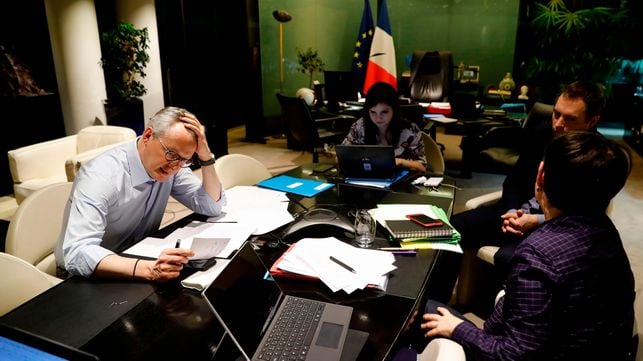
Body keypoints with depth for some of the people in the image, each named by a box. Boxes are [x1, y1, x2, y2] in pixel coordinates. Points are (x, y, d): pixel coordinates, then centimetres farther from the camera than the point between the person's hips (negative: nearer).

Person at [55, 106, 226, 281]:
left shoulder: (169, 163, -8)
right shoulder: (101, 174, -25)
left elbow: (213, 207, -5)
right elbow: (77, 254, -34)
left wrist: (205, 155, -18)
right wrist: (149, 269, -47)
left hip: (139, 257, 5)